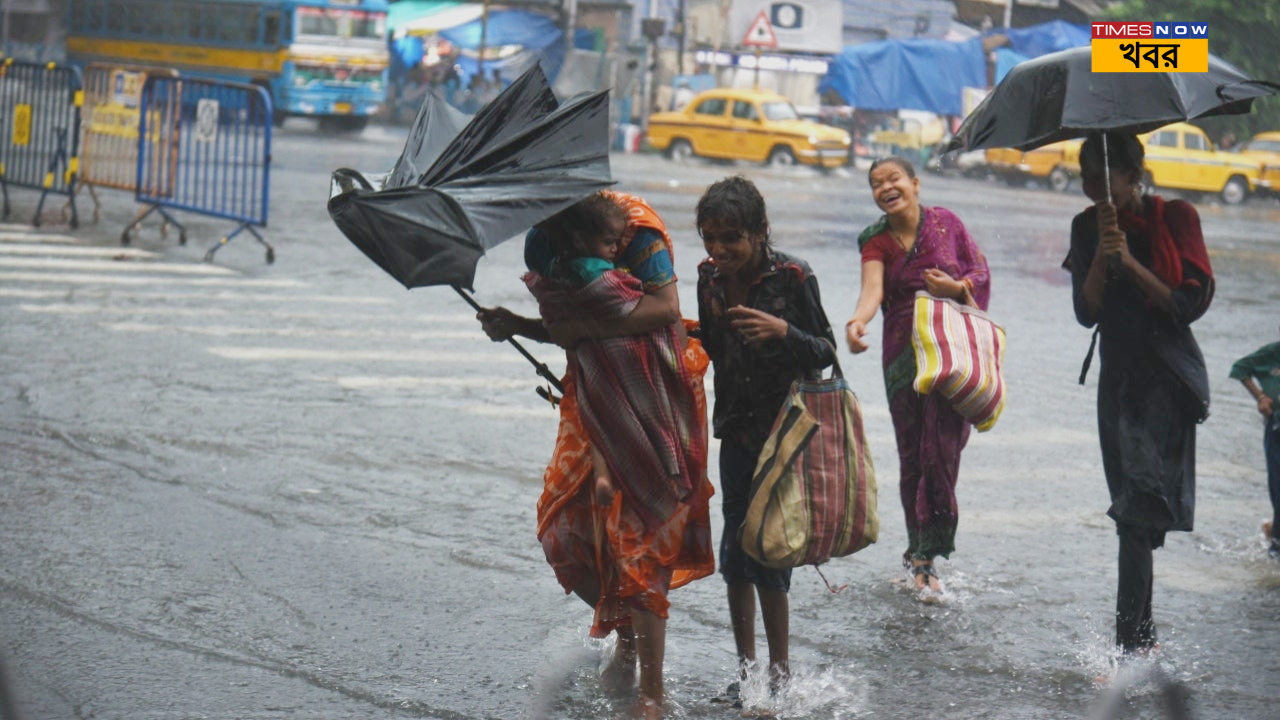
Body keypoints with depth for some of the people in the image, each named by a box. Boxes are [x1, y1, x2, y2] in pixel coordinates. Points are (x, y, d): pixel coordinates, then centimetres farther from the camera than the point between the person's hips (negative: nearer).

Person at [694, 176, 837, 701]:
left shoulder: (792, 277, -16)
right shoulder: (710, 278, 0)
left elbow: (826, 352, -11)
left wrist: (783, 331, -29)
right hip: (738, 431, 6)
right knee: (735, 551, 8)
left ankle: (779, 676, 3)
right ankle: (746, 671, 19)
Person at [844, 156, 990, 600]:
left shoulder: (946, 223, 1)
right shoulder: (876, 241, 2)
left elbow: (981, 272, 8)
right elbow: (873, 289, -15)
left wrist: (956, 287, -13)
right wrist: (857, 321, -36)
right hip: (903, 353, 2)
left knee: (941, 449, -11)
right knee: (912, 455, 3)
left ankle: (924, 556, -7)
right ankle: (921, 552, 16)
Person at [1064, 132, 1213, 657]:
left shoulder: (1175, 218, -5)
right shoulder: (1087, 228, 7)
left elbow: (1190, 305, -11)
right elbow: (1086, 313, -1)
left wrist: (1131, 263, -17)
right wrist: (1102, 255, -14)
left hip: (1168, 379, -5)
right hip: (1119, 377, 5)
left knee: (1140, 508, -16)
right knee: (1131, 510, 7)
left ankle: (1130, 638, -19)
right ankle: (1142, 632, 15)